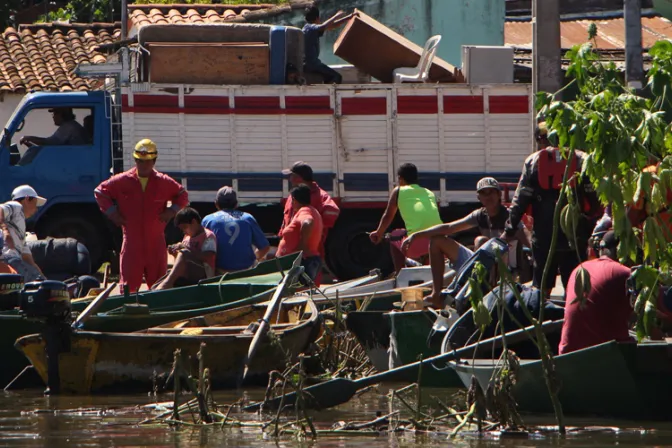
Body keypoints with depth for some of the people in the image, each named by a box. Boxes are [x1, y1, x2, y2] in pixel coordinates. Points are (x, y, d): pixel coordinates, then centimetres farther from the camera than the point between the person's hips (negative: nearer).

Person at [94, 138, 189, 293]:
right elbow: (100, 191, 11)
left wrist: (172, 211, 4)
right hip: (132, 244, -1)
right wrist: (112, 212, 3)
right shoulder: (122, 181, 0)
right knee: (128, 286, -4)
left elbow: (182, 195, 19)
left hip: (156, 244, 1)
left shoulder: (164, 182, 4)